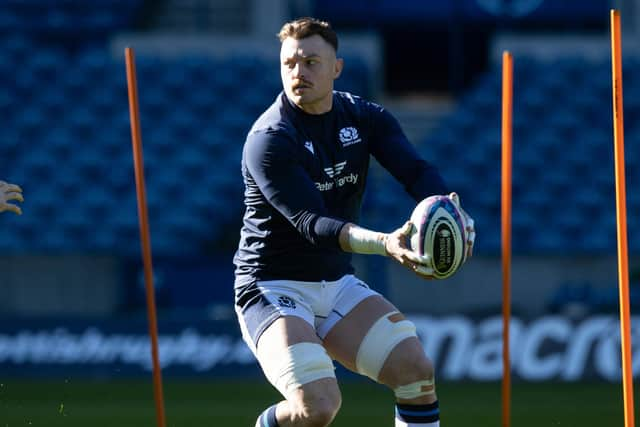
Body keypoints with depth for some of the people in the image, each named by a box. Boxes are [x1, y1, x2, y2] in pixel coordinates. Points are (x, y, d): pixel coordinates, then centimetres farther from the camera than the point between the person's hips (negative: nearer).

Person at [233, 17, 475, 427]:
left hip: (338, 284, 6)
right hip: (274, 289, -6)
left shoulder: (364, 116, 1)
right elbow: (311, 223, -29)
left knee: (417, 371, -7)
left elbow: (416, 170, -13)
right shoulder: (268, 141, -19)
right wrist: (384, 243, -46)